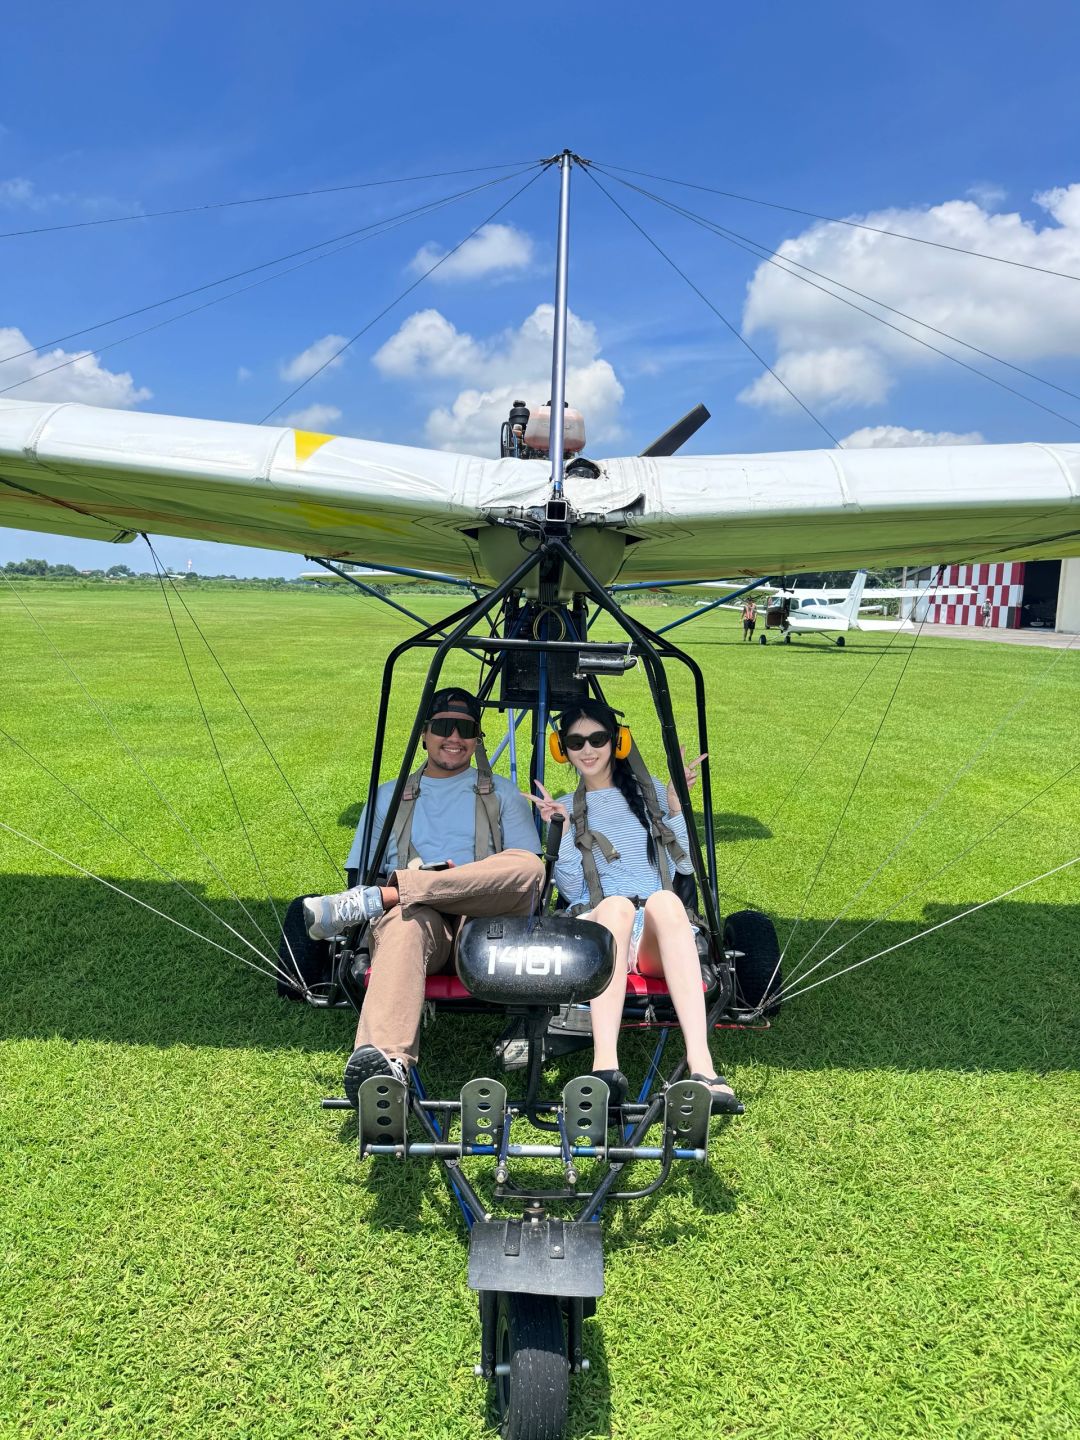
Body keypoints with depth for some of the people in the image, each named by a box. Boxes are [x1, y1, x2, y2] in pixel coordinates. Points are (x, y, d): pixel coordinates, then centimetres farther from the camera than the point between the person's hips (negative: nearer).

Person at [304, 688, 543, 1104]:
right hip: (418, 916, 0)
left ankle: (372, 899, -33)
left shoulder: (501, 793, 24)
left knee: (527, 866, -33)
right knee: (406, 918, -39)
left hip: (483, 921, 1)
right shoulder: (390, 796, 27)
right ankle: (385, 1061, -60)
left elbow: (527, 870, 11)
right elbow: (359, 871, 17)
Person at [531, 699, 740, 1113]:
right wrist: (562, 829, -5)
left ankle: (701, 1064, -50)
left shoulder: (649, 791, 19)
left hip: (658, 937, 1)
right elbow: (571, 890, 7)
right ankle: (605, 1065, -54)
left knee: (663, 899, -37)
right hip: (598, 926, 0)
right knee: (615, 905, -38)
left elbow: (687, 865, 10)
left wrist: (676, 805, 0)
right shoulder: (566, 807, 18)